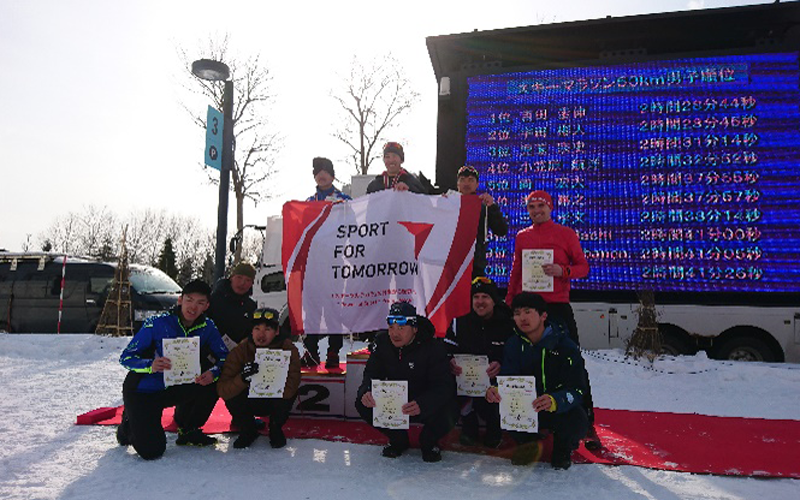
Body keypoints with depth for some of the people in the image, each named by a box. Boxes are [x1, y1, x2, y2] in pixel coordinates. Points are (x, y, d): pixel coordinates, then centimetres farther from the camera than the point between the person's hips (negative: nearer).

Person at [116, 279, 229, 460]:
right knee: (151, 451, -17)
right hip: (142, 391, -4)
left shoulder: (207, 327, -8)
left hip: (174, 389, 4)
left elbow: (224, 357, -8)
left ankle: (187, 431, 4)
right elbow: (125, 357, -17)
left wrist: (213, 372, -32)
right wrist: (151, 365, -37)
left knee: (214, 383, -21)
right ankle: (130, 424, 19)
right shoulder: (157, 324, -19)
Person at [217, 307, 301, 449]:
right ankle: (248, 430, 4)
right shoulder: (240, 351, -19)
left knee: (287, 394, -32)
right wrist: (242, 379, -45)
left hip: (276, 402, -1)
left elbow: (289, 389, -33)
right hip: (249, 402, 1)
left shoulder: (289, 349, -23)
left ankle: (276, 430, 0)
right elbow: (222, 390, -27)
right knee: (232, 397, -27)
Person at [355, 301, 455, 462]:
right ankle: (398, 439, 9)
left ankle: (429, 442, 7)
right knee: (363, 404, -18)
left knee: (442, 419, -34)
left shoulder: (433, 348, -23)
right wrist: (366, 392, -32)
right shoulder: (382, 342, -8)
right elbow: (371, 374, -7)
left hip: (427, 403, -4)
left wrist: (421, 405, -48)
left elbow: (443, 386, -28)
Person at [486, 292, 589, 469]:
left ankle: (563, 448, 5)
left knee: (578, 422, -34)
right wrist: (494, 390, -34)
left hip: (561, 410, -3)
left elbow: (577, 389, -21)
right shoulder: (513, 344, -3)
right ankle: (528, 443, 9)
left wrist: (555, 401, -43)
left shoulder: (566, 347, -15)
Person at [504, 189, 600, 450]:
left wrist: (563, 271, -17)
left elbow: (583, 267, 3)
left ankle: (587, 423, 4)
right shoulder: (521, 237, 13)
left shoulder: (566, 233, 4)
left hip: (558, 307, -3)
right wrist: (508, 304, 13)